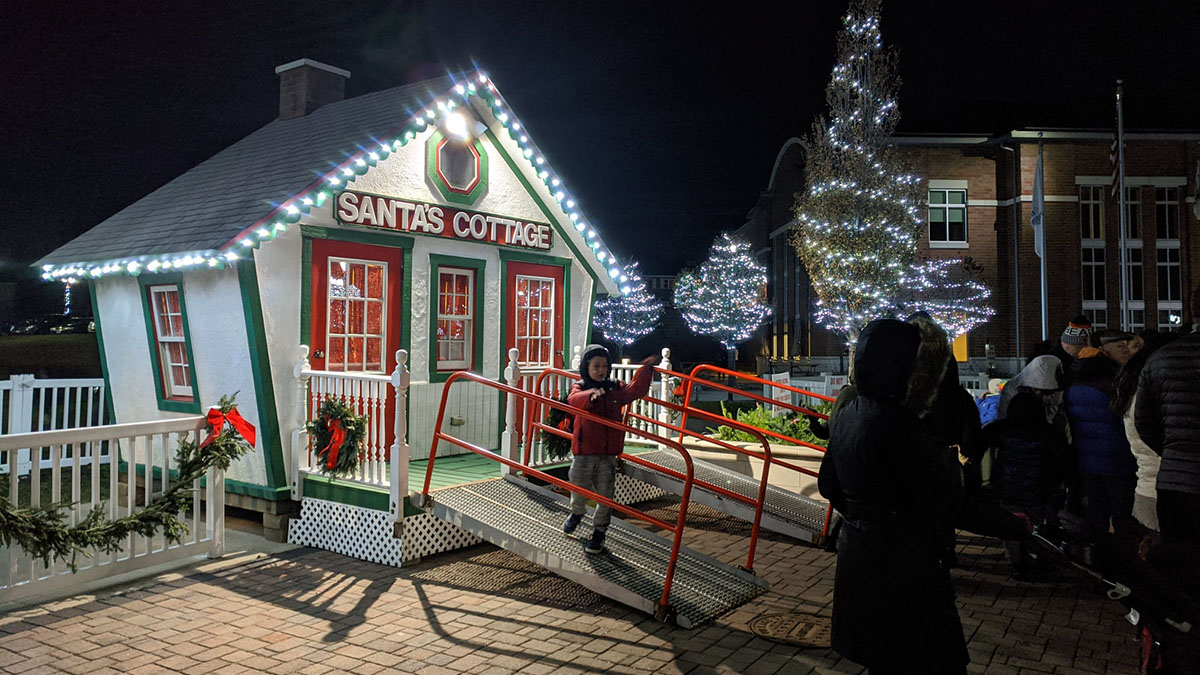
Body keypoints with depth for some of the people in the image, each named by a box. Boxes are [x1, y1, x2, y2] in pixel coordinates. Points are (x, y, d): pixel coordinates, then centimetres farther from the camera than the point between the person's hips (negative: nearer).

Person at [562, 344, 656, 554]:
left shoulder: (616, 389, 8)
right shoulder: (579, 388, -2)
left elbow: (636, 389, 2)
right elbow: (574, 399, -23)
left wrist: (647, 368, -8)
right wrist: (591, 394, -43)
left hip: (608, 452, 2)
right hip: (583, 451, -2)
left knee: (605, 496, 4)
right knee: (579, 490, 11)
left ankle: (599, 532, 22)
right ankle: (576, 513, 44)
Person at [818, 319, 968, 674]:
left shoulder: (844, 416, 3)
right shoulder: (898, 423, -23)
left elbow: (828, 485, 13)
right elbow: (940, 501, -19)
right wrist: (948, 460, -2)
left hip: (855, 560, 9)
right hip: (903, 568, -8)